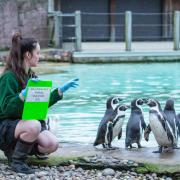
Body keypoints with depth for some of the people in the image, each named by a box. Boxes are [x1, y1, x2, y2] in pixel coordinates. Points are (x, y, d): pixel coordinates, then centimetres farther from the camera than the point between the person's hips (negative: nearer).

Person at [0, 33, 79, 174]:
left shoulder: (31, 76, 10)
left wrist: (61, 90, 12)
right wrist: (25, 92, -34)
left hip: (26, 122, 7)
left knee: (52, 144, -17)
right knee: (33, 125, -37)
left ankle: (16, 149, 7)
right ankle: (16, 160, -15)